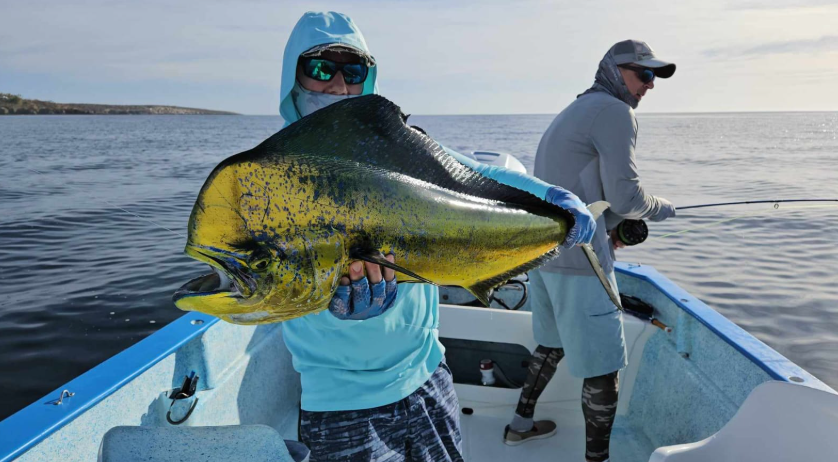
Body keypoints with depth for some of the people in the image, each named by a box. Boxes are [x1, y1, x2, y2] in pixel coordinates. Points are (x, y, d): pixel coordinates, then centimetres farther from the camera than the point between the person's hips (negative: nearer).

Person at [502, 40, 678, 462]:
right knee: (602, 364, 1)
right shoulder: (615, 112, -9)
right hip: (578, 259, -10)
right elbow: (626, 196, -14)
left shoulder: (571, 113, 20)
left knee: (553, 342, 24)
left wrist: (610, 227, 17)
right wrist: (662, 209, 6)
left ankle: (521, 423, 37)